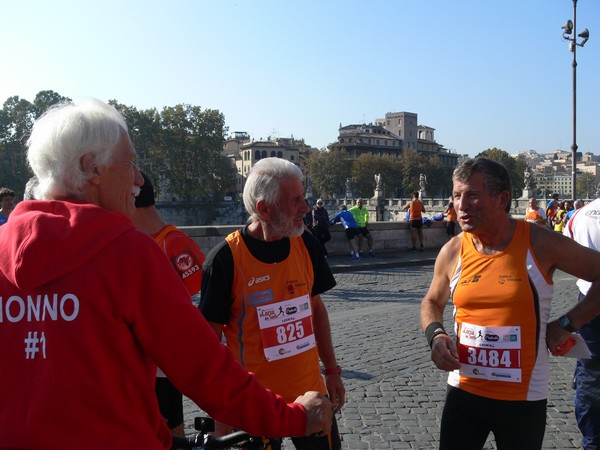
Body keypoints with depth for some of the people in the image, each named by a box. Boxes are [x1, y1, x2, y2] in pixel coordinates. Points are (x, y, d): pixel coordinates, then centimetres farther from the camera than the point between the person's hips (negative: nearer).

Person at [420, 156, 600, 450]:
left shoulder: (541, 244, -11)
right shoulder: (452, 252, -3)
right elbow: (432, 303, 12)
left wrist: (566, 324, -8)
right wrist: (436, 335, -7)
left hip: (524, 399, -2)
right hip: (464, 392, 2)